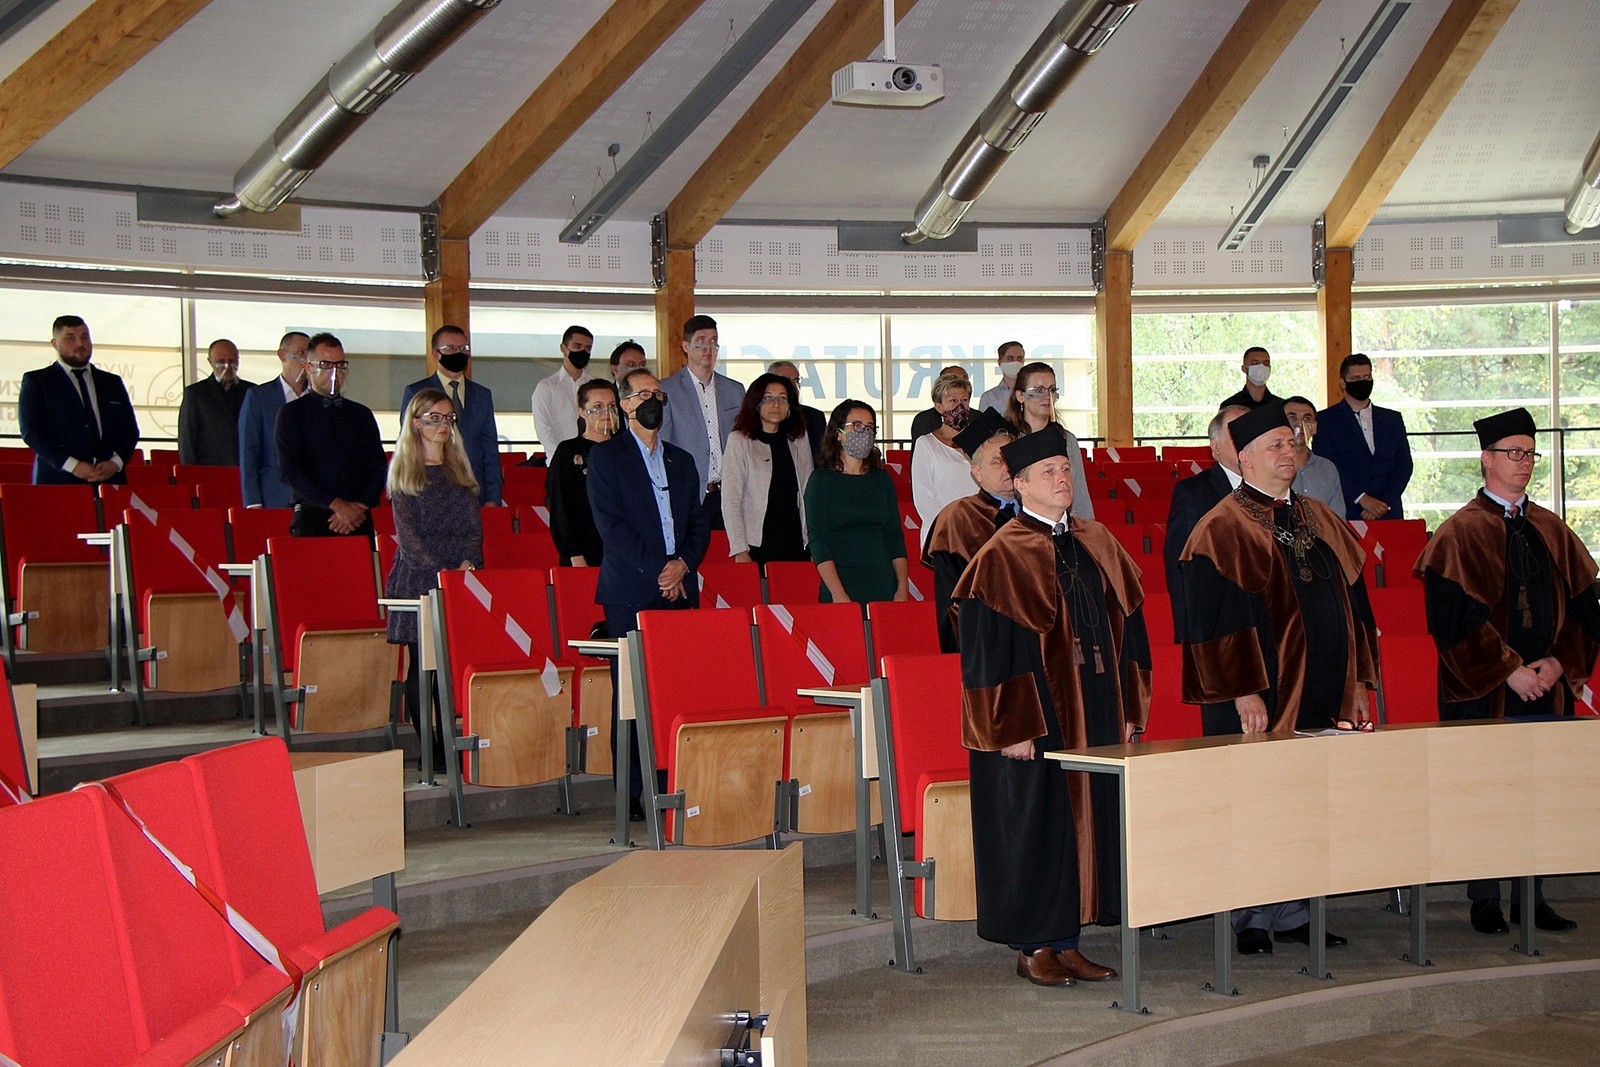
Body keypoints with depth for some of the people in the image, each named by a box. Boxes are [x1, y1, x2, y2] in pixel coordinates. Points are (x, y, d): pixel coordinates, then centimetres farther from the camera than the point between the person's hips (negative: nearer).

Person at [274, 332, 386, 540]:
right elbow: (289, 470, -4)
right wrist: (336, 505, -12)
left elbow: (379, 468, 12)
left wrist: (359, 507, -6)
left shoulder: (362, 414, 18)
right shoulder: (292, 413, 7)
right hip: (312, 520, -3)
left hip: (359, 522, 3)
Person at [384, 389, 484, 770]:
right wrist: (440, 572, -14)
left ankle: (448, 746, 3)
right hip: (418, 578, -3)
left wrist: (468, 563, -9)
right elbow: (407, 533, -4)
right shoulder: (403, 472, 4)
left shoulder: (460, 470, 16)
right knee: (421, 664, -3)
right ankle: (428, 749, 0)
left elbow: (474, 526, 10)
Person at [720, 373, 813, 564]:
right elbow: (730, 501, -4)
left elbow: (808, 495, 14)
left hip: (796, 547, 4)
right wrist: (740, 552, -11)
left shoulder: (799, 441, 13)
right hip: (756, 548, -4)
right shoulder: (739, 441, -1)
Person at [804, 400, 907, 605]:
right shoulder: (822, 480, 1)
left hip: (885, 588, 4)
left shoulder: (883, 479, 15)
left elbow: (895, 536, 13)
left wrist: (902, 588, 1)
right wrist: (838, 594, -16)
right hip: (841, 590, -4)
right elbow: (817, 540, -6)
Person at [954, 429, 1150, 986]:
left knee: (1089, 820, 9)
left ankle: (1065, 941, 20)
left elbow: (1127, 629, 13)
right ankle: (1032, 947, 13)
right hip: (1034, 717, -7)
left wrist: (1128, 709, 8)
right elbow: (987, 648, -13)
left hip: (1095, 714, 7)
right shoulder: (1002, 555, -10)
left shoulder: (1097, 543, 9)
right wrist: (1013, 727, -17)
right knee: (1034, 828, 1)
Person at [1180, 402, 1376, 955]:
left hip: (1317, 699, 7)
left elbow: (1353, 603, 16)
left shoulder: (1321, 521, 14)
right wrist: (1245, 692, -18)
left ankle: (1293, 912, 19)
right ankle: (1252, 919, 10)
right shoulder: (1223, 529, -8)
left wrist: (1357, 682, 11)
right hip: (1259, 701, -6)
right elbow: (1218, 618, -13)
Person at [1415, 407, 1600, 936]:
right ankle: (1485, 902, 10)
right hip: (1485, 690, -4)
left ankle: (1531, 897, 16)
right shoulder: (1460, 534, -3)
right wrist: (1508, 670, -15)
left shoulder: (1551, 529, 12)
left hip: (1546, 686, 4)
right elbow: (1456, 617, -10)